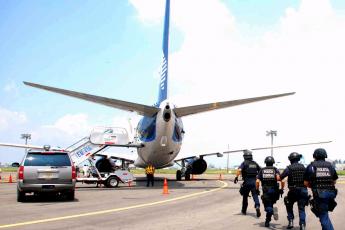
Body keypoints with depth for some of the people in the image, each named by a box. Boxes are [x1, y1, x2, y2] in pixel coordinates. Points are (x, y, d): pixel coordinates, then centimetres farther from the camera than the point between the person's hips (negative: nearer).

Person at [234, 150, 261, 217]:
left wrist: (236, 177, -22)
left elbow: (239, 170, -20)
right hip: (254, 182, 2)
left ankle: (244, 210, 25)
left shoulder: (244, 163, -2)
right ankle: (257, 206, -28)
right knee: (255, 196, -1)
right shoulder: (255, 163, 12)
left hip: (247, 182, -2)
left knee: (245, 196, 13)